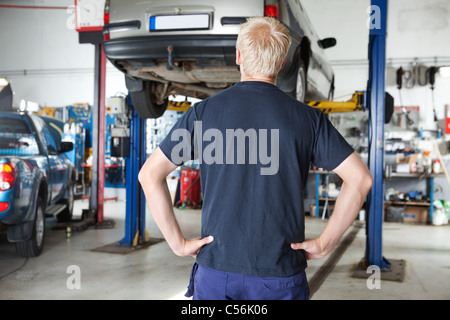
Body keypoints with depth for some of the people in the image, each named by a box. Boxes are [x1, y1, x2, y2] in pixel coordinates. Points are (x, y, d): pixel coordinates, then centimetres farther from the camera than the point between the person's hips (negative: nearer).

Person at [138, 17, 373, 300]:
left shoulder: (204, 112, -2)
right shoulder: (307, 118, -4)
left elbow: (150, 174, -3)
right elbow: (360, 178, -6)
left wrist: (178, 242, 0)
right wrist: (324, 243, -1)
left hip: (216, 269, 1)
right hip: (281, 276, 0)